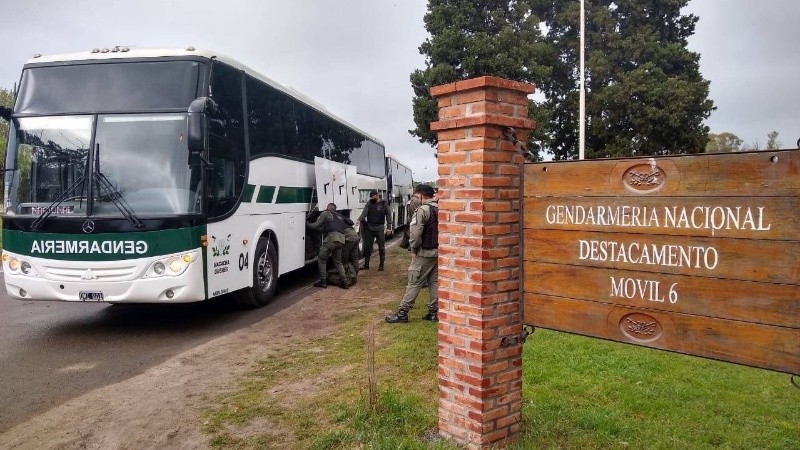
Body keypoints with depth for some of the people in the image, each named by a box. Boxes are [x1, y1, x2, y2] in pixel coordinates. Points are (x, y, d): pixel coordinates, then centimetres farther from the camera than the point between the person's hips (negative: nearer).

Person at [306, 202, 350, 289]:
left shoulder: (325, 213, 11)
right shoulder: (339, 216, 31)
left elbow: (316, 225, 5)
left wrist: (307, 224, 24)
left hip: (332, 237, -7)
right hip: (342, 239, 7)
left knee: (321, 259, 6)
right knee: (338, 261, 18)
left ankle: (323, 281, 3)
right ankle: (345, 282, 9)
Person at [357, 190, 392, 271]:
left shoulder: (384, 204, 1)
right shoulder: (369, 203, 6)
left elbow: (388, 215, 1)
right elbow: (364, 212, -6)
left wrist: (389, 227, -7)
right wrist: (359, 220, -25)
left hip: (379, 228, -2)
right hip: (369, 228, 3)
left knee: (381, 247, 4)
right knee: (367, 246, 7)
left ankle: (381, 265, 16)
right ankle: (366, 264, 16)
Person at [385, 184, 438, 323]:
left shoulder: (422, 210, -14)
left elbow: (415, 233, -19)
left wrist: (414, 249, -7)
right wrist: (439, 246, 11)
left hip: (424, 253, -7)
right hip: (438, 252, 7)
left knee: (414, 283, -3)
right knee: (434, 282, 12)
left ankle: (402, 313, 3)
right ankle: (434, 312, 16)